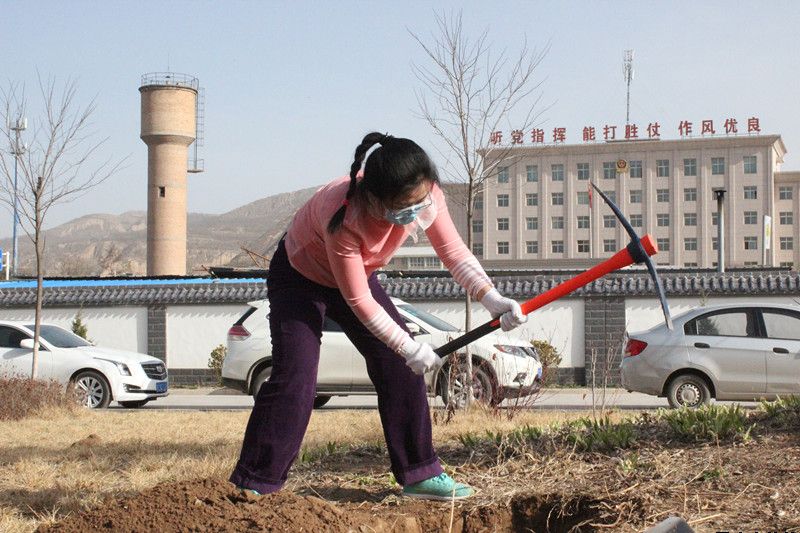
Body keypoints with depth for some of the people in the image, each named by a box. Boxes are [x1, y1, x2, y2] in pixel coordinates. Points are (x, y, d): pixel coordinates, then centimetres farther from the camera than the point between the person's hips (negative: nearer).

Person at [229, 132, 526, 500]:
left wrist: (493, 300, -29)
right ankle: (250, 486, -11)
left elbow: (454, 251, -14)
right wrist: (410, 348, -27)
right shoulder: (343, 216, -42)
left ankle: (420, 474, 6)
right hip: (300, 277, -6)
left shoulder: (424, 196, -26)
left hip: (358, 275, 6)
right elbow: (359, 302, -32)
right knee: (294, 380, -18)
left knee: (401, 368, -3)